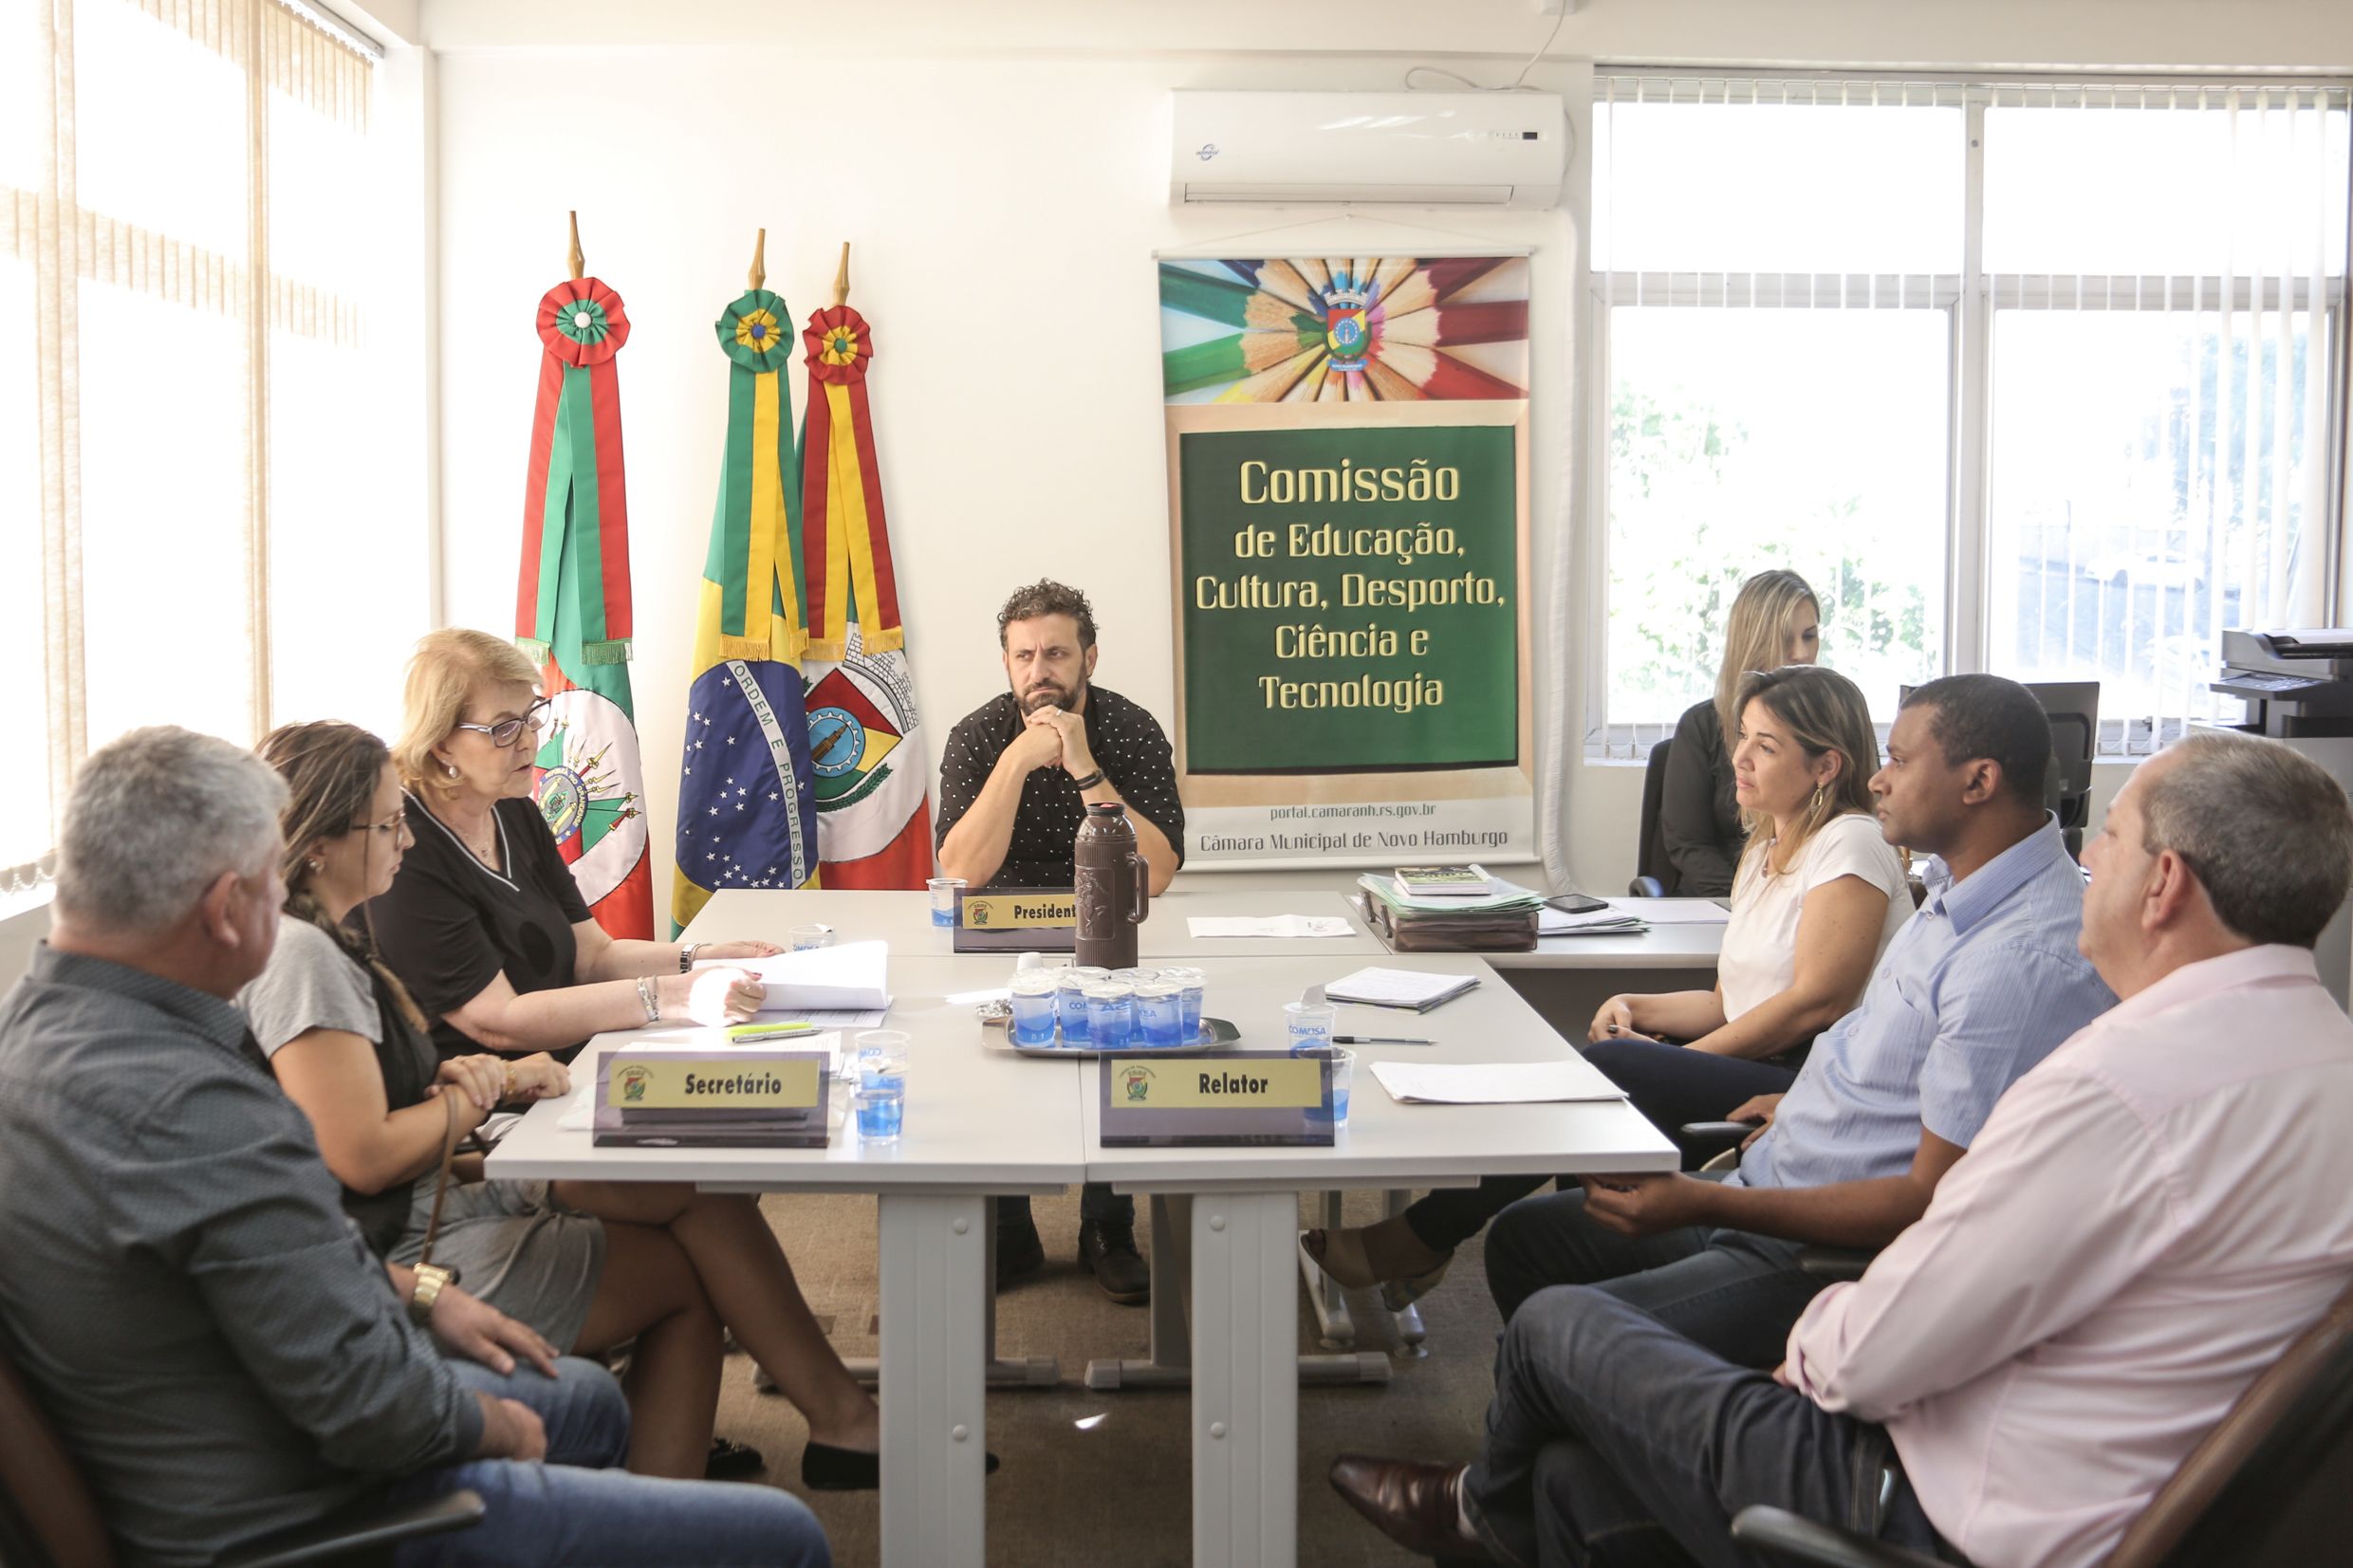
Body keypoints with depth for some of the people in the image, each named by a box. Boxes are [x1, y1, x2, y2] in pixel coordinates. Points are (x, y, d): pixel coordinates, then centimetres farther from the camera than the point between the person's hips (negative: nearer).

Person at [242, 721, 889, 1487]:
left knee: (702, 1188, 1)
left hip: (445, 1201, 10)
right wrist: (489, 1088, -10)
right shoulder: (298, 956, -20)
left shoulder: (325, 939, 13)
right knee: (697, 1266, -5)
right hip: (412, 1257, -10)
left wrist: (457, 1078, -4)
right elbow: (363, 1158, -24)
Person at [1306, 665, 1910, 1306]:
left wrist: (1687, 1056, -14)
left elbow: (1816, 1002, -15)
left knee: (1609, 1069, -25)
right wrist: (1636, 1009, 2)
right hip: (1755, 1077, 8)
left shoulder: (1851, 844, -7)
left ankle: (1411, 1246, -19)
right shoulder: (1763, 852, 21)